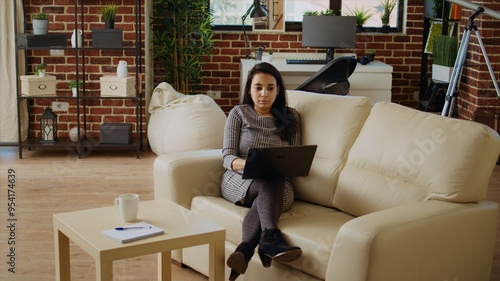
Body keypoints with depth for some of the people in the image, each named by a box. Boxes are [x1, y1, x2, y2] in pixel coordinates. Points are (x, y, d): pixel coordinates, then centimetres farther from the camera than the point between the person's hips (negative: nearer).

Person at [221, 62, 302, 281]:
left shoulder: (290, 117, 14)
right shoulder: (238, 113, 9)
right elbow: (227, 157, 0)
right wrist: (246, 164, -24)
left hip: (278, 185, 1)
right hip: (240, 180, -1)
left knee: (268, 192, -39)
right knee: (271, 180, -38)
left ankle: (245, 249, -55)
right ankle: (270, 238, -57)